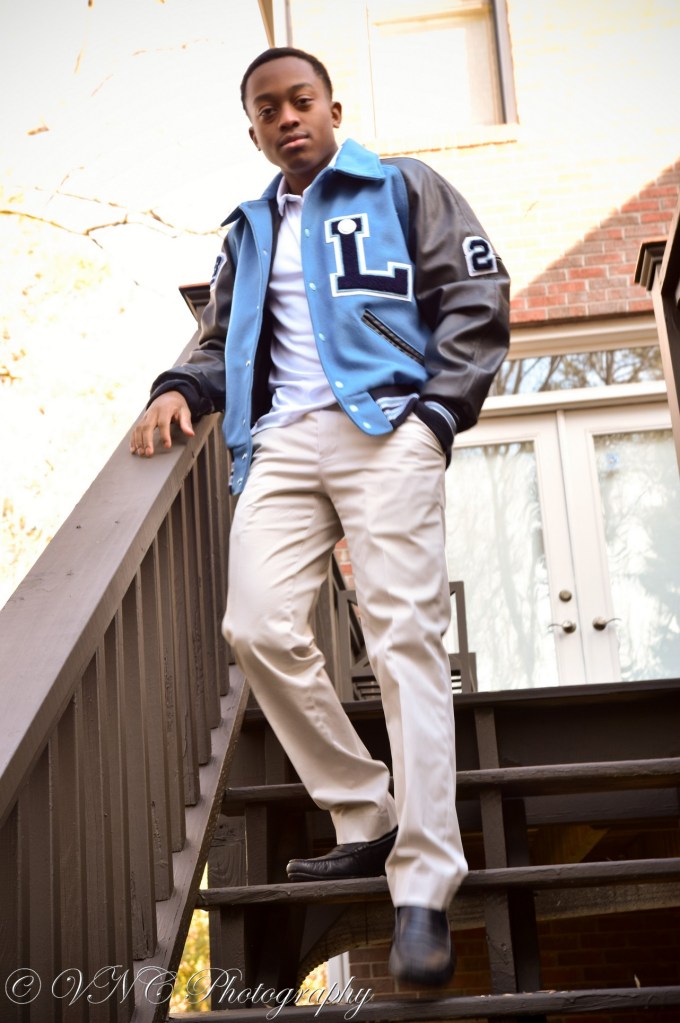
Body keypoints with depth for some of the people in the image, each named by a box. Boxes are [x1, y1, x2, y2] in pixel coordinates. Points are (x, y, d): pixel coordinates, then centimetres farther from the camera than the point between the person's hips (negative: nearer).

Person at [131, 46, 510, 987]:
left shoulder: (402, 190, 14)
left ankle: (423, 891, -13)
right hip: (283, 441, 5)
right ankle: (368, 823, 5)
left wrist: (439, 414, -6)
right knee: (258, 628, -12)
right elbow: (223, 341, 29)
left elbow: (475, 299, 6)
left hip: (384, 426, -4)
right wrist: (182, 388, 6)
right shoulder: (249, 232, 27)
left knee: (404, 636, -14)